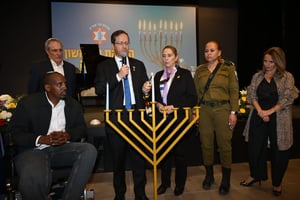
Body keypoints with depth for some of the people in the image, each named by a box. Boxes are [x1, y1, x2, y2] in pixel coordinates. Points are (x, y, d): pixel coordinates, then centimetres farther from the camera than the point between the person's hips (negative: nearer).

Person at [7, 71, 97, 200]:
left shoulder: (73, 104, 10)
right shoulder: (28, 103, 0)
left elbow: (82, 128, 10)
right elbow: (14, 133, -3)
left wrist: (67, 135, -14)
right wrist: (41, 139, -20)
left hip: (62, 148, 4)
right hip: (33, 150, -3)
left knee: (89, 150, -26)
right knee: (33, 178, -37)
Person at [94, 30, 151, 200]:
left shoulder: (138, 64, 14)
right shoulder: (104, 66, 5)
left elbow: (144, 87, 15)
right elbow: (99, 90, -7)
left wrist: (145, 90, -8)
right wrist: (118, 76, -13)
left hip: (136, 115, 2)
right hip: (116, 117, -1)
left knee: (139, 156, 3)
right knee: (118, 158, 10)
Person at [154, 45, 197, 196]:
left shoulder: (185, 74, -1)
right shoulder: (158, 76, 12)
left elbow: (192, 99, -5)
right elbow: (155, 96, 15)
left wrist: (174, 107, -15)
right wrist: (158, 105, -8)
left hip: (179, 118, -3)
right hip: (162, 119, 4)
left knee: (179, 152, 6)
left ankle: (180, 184, 24)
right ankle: (165, 182, 26)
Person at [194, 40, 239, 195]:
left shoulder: (228, 68, 2)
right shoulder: (199, 70, 10)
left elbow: (234, 91, -1)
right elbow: (196, 92, 11)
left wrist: (233, 112, -8)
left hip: (223, 109, -2)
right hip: (205, 110, 3)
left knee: (224, 144, 2)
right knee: (206, 144, 8)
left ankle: (226, 180, 17)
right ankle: (209, 175, 27)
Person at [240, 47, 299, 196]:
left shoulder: (287, 77, -1)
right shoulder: (257, 76, 8)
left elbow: (287, 97, -9)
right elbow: (251, 94, 1)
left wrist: (269, 111, -17)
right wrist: (260, 111, -14)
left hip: (279, 119, -3)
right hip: (258, 117, 3)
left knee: (278, 150, 6)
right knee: (254, 147, 9)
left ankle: (277, 183, 26)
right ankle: (256, 175, 32)